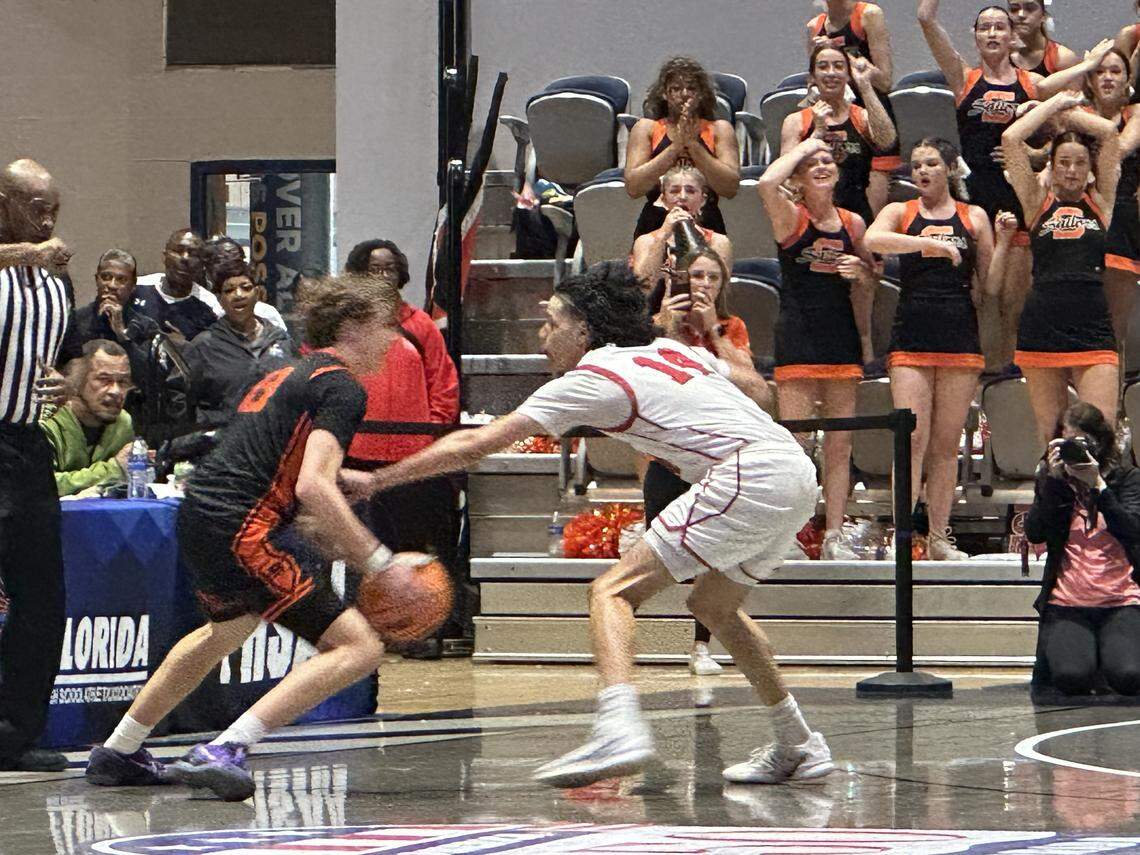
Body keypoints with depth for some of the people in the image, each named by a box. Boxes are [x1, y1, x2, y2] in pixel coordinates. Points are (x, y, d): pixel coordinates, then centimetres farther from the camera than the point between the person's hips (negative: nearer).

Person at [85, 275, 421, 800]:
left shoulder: (289, 374, 20)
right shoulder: (341, 387, -9)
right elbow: (313, 487, -21)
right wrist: (378, 561, -20)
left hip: (197, 520, 10)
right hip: (241, 533, -10)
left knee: (231, 625, 39)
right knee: (358, 648, -12)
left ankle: (118, 754, 48)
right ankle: (225, 752, -19)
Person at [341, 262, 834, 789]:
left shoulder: (591, 378, 0)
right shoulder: (670, 349, 21)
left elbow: (475, 444, 1)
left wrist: (374, 480, 5)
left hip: (749, 475, -9)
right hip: (797, 474, 9)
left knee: (612, 592, -8)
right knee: (713, 604, 28)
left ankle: (619, 729, -30)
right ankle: (799, 747, 33)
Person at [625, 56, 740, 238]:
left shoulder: (719, 130, 12)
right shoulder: (646, 128, 12)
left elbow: (731, 189, -2)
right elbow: (633, 187, -2)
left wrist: (693, 145, -6)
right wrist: (676, 146, -6)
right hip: (655, 227, 0)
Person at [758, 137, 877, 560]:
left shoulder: (852, 223, 10)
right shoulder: (791, 219, -2)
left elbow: (869, 286, 21)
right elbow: (766, 183, -24)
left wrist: (861, 272, -3)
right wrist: (802, 147, -10)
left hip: (841, 337, 4)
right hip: (797, 336, -4)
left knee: (840, 443, 4)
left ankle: (834, 534, 8)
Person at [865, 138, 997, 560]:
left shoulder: (973, 217, 11)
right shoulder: (900, 213, 9)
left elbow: (990, 286, 11)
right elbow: (872, 240, -15)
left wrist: (1002, 241, -4)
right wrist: (931, 243, -22)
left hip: (960, 339, 1)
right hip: (911, 339, -1)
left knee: (947, 444, 3)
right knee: (913, 440, -10)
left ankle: (939, 537, 6)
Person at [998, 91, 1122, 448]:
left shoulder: (1100, 201, 12)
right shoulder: (1039, 202, 11)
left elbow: (1109, 132, 4)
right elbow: (1011, 138, 4)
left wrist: (1067, 112, 14)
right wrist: (1054, 103, 12)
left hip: (1094, 331, -1)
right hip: (1041, 331, 1)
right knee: (1049, 437, 2)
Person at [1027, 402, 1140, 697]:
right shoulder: (1052, 482, 10)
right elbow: (1034, 534, -4)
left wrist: (1098, 485, -18)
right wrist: (1053, 480, -12)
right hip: (1066, 604, 0)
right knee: (1073, 678, -25)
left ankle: (1105, 651, 12)